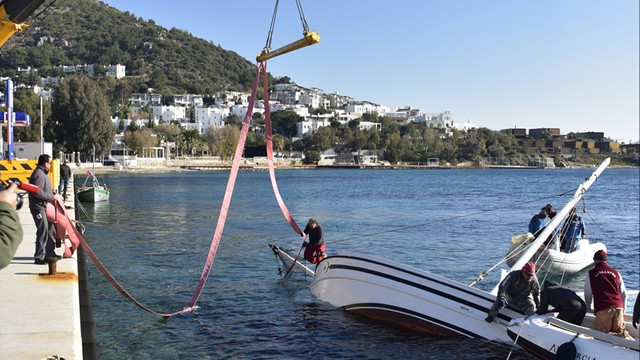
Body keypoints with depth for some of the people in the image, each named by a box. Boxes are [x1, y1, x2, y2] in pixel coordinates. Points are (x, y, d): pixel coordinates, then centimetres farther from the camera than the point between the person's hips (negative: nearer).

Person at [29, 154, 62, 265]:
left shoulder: (42, 173, 16)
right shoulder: (39, 175, -18)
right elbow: (38, 193, -25)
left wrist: (53, 193, 7)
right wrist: (53, 197, -18)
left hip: (44, 207, 11)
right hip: (38, 208, -11)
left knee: (49, 230, 16)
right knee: (43, 231, -10)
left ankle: (50, 253, 27)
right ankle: (39, 257, -5)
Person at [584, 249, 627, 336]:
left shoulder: (591, 273, 9)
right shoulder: (615, 272, 19)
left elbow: (588, 295, 16)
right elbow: (624, 294, 21)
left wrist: (588, 308, 34)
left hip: (603, 309, -4)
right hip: (618, 307, 4)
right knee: (619, 331, 14)